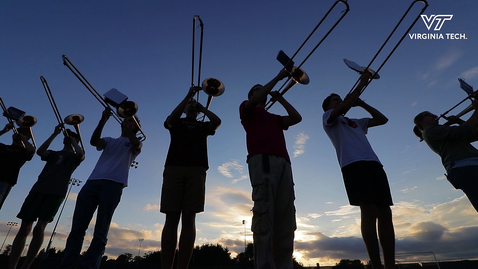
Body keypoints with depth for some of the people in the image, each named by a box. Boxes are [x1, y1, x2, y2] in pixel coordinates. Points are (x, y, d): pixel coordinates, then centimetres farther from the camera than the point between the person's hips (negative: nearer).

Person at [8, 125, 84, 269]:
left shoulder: (74, 157, 14)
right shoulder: (53, 153, 25)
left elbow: (81, 155, -12)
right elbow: (40, 152, 2)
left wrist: (73, 141, 2)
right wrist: (54, 134, 3)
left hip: (56, 193, -4)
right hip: (38, 189, 4)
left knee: (39, 228, -14)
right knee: (24, 229, -1)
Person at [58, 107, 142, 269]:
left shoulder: (134, 144, 19)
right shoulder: (109, 141, 28)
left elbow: (136, 144, -7)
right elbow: (94, 141, 7)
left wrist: (126, 126, -4)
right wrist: (103, 120, -3)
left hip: (114, 184, -4)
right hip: (93, 181, 4)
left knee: (101, 232, -8)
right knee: (77, 228, -2)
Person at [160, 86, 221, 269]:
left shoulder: (203, 126, 25)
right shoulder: (176, 123, 23)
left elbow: (217, 121, 4)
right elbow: (171, 118, -2)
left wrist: (202, 108, 18)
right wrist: (188, 95, 4)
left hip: (196, 171, 1)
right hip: (174, 169, 0)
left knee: (189, 219, -6)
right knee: (171, 219, -4)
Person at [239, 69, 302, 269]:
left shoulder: (275, 118, 35)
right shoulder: (246, 109, 22)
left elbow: (296, 118, 23)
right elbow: (255, 101, 0)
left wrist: (280, 98, 28)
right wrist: (277, 78, 9)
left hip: (283, 163, 6)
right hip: (262, 160, -6)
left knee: (285, 220, -2)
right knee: (264, 215, -14)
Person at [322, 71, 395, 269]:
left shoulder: (356, 122, 33)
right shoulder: (328, 117, 14)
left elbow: (382, 119, 34)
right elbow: (344, 107, -5)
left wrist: (361, 103, 29)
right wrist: (361, 84, 8)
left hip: (373, 163, 7)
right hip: (353, 164, -7)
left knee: (385, 213, -1)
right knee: (369, 211, -16)